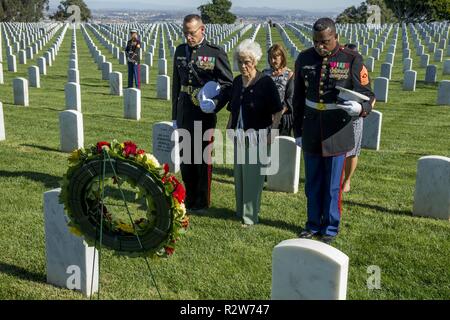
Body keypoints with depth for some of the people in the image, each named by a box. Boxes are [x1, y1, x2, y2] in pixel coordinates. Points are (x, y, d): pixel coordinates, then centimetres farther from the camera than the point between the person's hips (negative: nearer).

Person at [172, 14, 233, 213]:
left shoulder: (215, 53, -7)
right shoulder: (180, 51, 9)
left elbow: (228, 84, -4)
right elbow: (176, 85, 14)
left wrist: (215, 104, -19)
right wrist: (174, 116, 14)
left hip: (204, 116, -5)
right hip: (184, 116, 5)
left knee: (203, 161, 5)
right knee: (185, 160, 13)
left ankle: (202, 203, 19)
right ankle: (189, 199, 27)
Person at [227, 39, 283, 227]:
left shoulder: (266, 83, -11)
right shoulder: (237, 82, 8)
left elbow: (278, 112, -10)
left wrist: (272, 132, -17)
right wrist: (229, 129, 10)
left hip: (257, 136, -6)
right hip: (239, 136, 6)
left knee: (253, 175, -2)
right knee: (239, 174, 13)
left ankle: (250, 216, 8)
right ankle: (240, 210, 27)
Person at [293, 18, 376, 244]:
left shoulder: (352, 60, -9)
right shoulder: (304, 59, 1)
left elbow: (368, 95, -4)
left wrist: (360, 108, -28)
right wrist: (297, 131, 12)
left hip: (337, 134, -3)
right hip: (311, 134, 3)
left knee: (332, 186, 8)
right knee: (312, 183, 14)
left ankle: (330, 228, 25)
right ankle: (313, 224, 31)